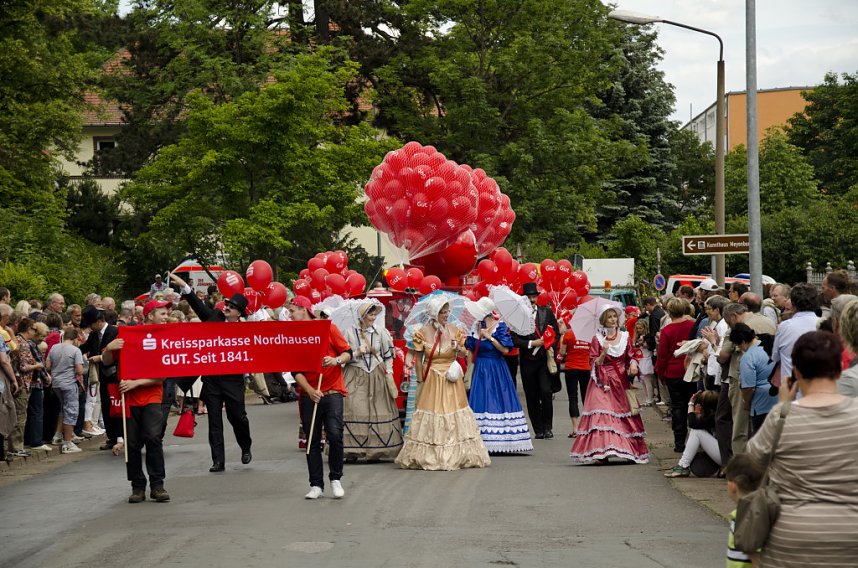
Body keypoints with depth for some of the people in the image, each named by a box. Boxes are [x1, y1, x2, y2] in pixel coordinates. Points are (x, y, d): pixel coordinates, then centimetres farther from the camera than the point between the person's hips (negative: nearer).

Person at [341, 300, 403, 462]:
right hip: (355, 377, -2)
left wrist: (389, 371, 3)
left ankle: (374, 451, 6)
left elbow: (388, 354, 11)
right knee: (354, 411, -10)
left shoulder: (380, 332, 4)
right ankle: (352, 451, -7)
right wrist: (356, 353, -13)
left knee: (377, 411, 0)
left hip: (377, 377, 2)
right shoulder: (349, 332, -2)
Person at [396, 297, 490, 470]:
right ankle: (427, 457, 5)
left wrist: (459, 349, -10)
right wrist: (421, 382, -4)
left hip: (452, 380, 3)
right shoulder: (423, 333, -4)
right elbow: (418, 360, 0)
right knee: (431, 414, -1)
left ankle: (458, 455, 9)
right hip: (431, 380, -2)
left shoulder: (454, 330, 3)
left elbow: (463, 355, 13)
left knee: (455, 414, 3)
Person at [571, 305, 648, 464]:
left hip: (621, 382, 3)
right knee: (602, 414, -14)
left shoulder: (625, 336, 9)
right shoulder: (597, 339, 0)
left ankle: (630, 450, 8)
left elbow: (630, 356, 13)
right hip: (603, 383, -3)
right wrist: (604, 352, -20)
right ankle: (601, 453, -18)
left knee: (625, 413, 1)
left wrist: (633, 364, -8)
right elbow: (594, 364, -4)